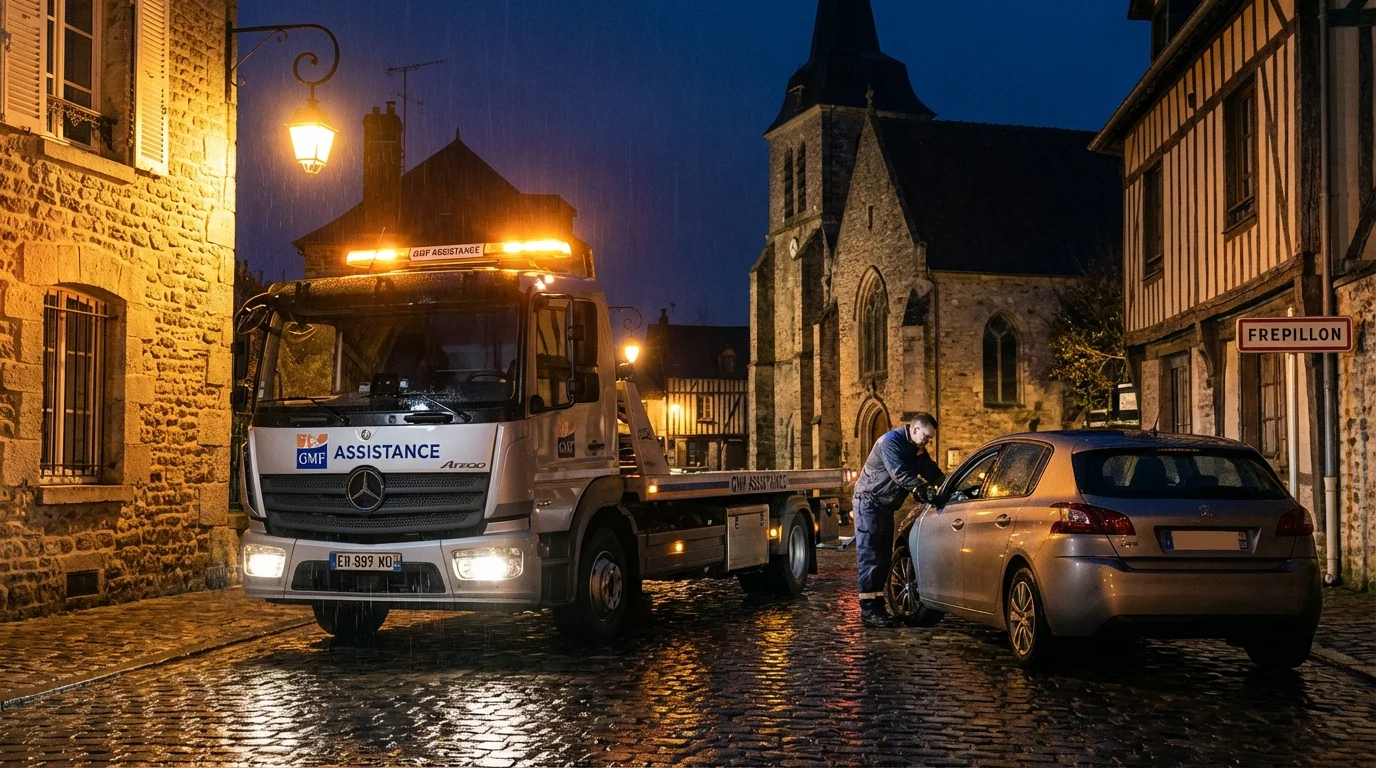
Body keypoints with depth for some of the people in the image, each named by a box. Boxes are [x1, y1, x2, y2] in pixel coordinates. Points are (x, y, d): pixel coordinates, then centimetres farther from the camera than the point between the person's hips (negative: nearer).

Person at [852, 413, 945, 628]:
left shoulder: (917, 450, 9)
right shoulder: (891, 441, -19)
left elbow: (933, 472, 10)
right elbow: (900, 475, -29)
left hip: (885, 506, 9)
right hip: (869, 501, -9)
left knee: (883, 557, 9)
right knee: (870, 557, -11)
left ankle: (878, 607, 13)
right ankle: (869, 610, -13)